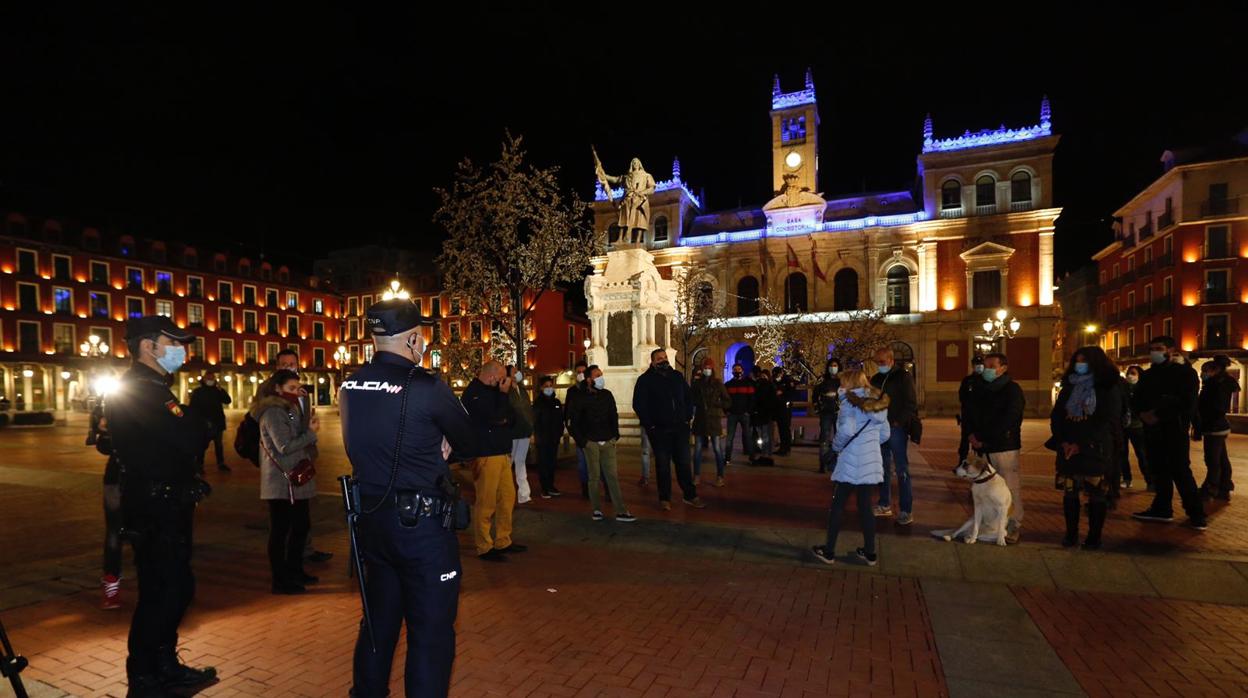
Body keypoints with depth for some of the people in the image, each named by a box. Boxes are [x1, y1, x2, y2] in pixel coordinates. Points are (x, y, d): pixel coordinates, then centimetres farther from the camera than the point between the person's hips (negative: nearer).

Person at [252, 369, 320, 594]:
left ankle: (294, 571, 31)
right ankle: (280, 581, 10)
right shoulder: (272, 413, -14)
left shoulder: (289, 409, 16)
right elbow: (285, 446, -21)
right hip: (282, 483, -10)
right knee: (280, 530, 0)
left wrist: (309, 427, 1)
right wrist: (311, 432, -14)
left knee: (301, 525, 17)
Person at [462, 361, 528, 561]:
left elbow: (512, 419, 16)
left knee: (508, 497, 12)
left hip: (502, 454, 9)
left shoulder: (492, 391, 18)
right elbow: (494, 417, -19)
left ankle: (503, 541, 23)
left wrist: (506, 419, -6)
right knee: (486, 503, -4)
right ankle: (484, 548, 7)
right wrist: (503, 394, -10)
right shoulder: (473, 393, -11)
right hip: (486, 455, -9)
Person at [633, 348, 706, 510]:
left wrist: (687, 417, 6)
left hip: (680, 427, 3)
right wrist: (649, 424, -9)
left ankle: (690, 495, 18)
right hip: (659, 430, -3)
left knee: (684, 463, 8)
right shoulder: (645, 380, -3)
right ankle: (664, 499, 16)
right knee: (663, 465, 6)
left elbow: (688, 397, 16)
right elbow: (638, 405, -6)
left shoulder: (677, 376, 10)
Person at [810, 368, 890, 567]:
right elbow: (885, 434, 14)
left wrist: (836, 446, -8)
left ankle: (829, 551, 11)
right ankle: (870, 553, 21)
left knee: (838, 505, 4)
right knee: (865, 506, 14)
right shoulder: (878, 403, 11)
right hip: (871, 462, 6)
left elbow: (847, 430, -23)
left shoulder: (849, 401, -10)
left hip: (851, 463, -6)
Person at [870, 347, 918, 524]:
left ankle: (906, 510, 0)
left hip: (897, 428, -6)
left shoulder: (903, 377, -3)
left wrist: (898, 423, -15)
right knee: (883, 468, 10)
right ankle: (885, 505, 20)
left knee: (901, 469, -4)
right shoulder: (876, 379, 14)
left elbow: (911, 404, -8)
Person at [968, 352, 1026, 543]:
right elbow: (972, 415, 19)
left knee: (1010, 488, -4)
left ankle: (1013, 527, 6)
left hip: (1005, 446, -6)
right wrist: (972, 435, 0)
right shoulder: (980, 390, 18)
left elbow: (1007, 420, -12)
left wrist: (982, 437, -12)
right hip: (983, 448, 6)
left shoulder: (1012, 389, -2)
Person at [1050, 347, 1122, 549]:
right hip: (1067, 449, 4)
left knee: (1096, 494, -1)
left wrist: (1081, 445, -12)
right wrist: (1062, 441, -4)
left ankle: (1094, 536, 9)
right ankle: (1071, 533, 13)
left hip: (1096, 451, -4)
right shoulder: (1068, 387, 13)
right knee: (1069, 492, 5)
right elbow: (1056, 416, 11)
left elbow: (1109, 421, -8)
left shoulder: (1109, 388, -1)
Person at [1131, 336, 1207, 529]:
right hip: (1152, 430, 5)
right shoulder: (1147, 375, 15)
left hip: (1175, 429, -5)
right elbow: (1136, 401, 13)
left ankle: (1196, 514, 3)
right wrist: (1142, 413, -8)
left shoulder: (1185, 373, -1)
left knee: (1180, 471, -7)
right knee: (1159, 470, 9)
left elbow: (1187, 404, -11)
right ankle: (1162, 508, 16)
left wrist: (1159, 416, -18)